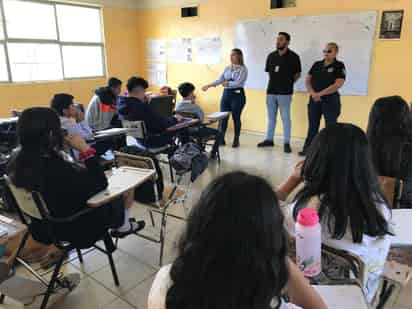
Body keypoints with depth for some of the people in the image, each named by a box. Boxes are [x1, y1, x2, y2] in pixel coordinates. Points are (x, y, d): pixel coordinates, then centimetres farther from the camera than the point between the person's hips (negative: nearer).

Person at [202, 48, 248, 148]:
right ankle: (221, 138, 9)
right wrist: (209, 85, -4)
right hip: (226, 93, 5)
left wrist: (227, 83, -9)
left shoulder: (243, 69, -3)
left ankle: (236, 140, 11)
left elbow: (238, 82, -14)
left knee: (236, 117, 0)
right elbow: (220, 80, 6)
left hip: (237, 94, -5)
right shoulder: (227, 68, 13)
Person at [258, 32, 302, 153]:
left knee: (285, 118, -1)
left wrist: (288, 82, 5)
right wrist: (276, 81, 13)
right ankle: (269, 139, 22)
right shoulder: (271, 56, 7)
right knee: (271, 117, 12)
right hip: (271, 91, 5)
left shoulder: (293, 56, -5)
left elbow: (298, 74, 4)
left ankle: (286, 143, 4)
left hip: (285, 92, -5)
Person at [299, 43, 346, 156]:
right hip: (314, 99, 5)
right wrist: (313, 93, -8)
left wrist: (320, 93, -14)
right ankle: (307, 149, 18)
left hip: (330, 100, -4)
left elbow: (338, 85, -14)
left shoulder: (339, 66, -4)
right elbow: (307, 80, 9)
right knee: (312, 126, 10)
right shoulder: (317, 64, 11)